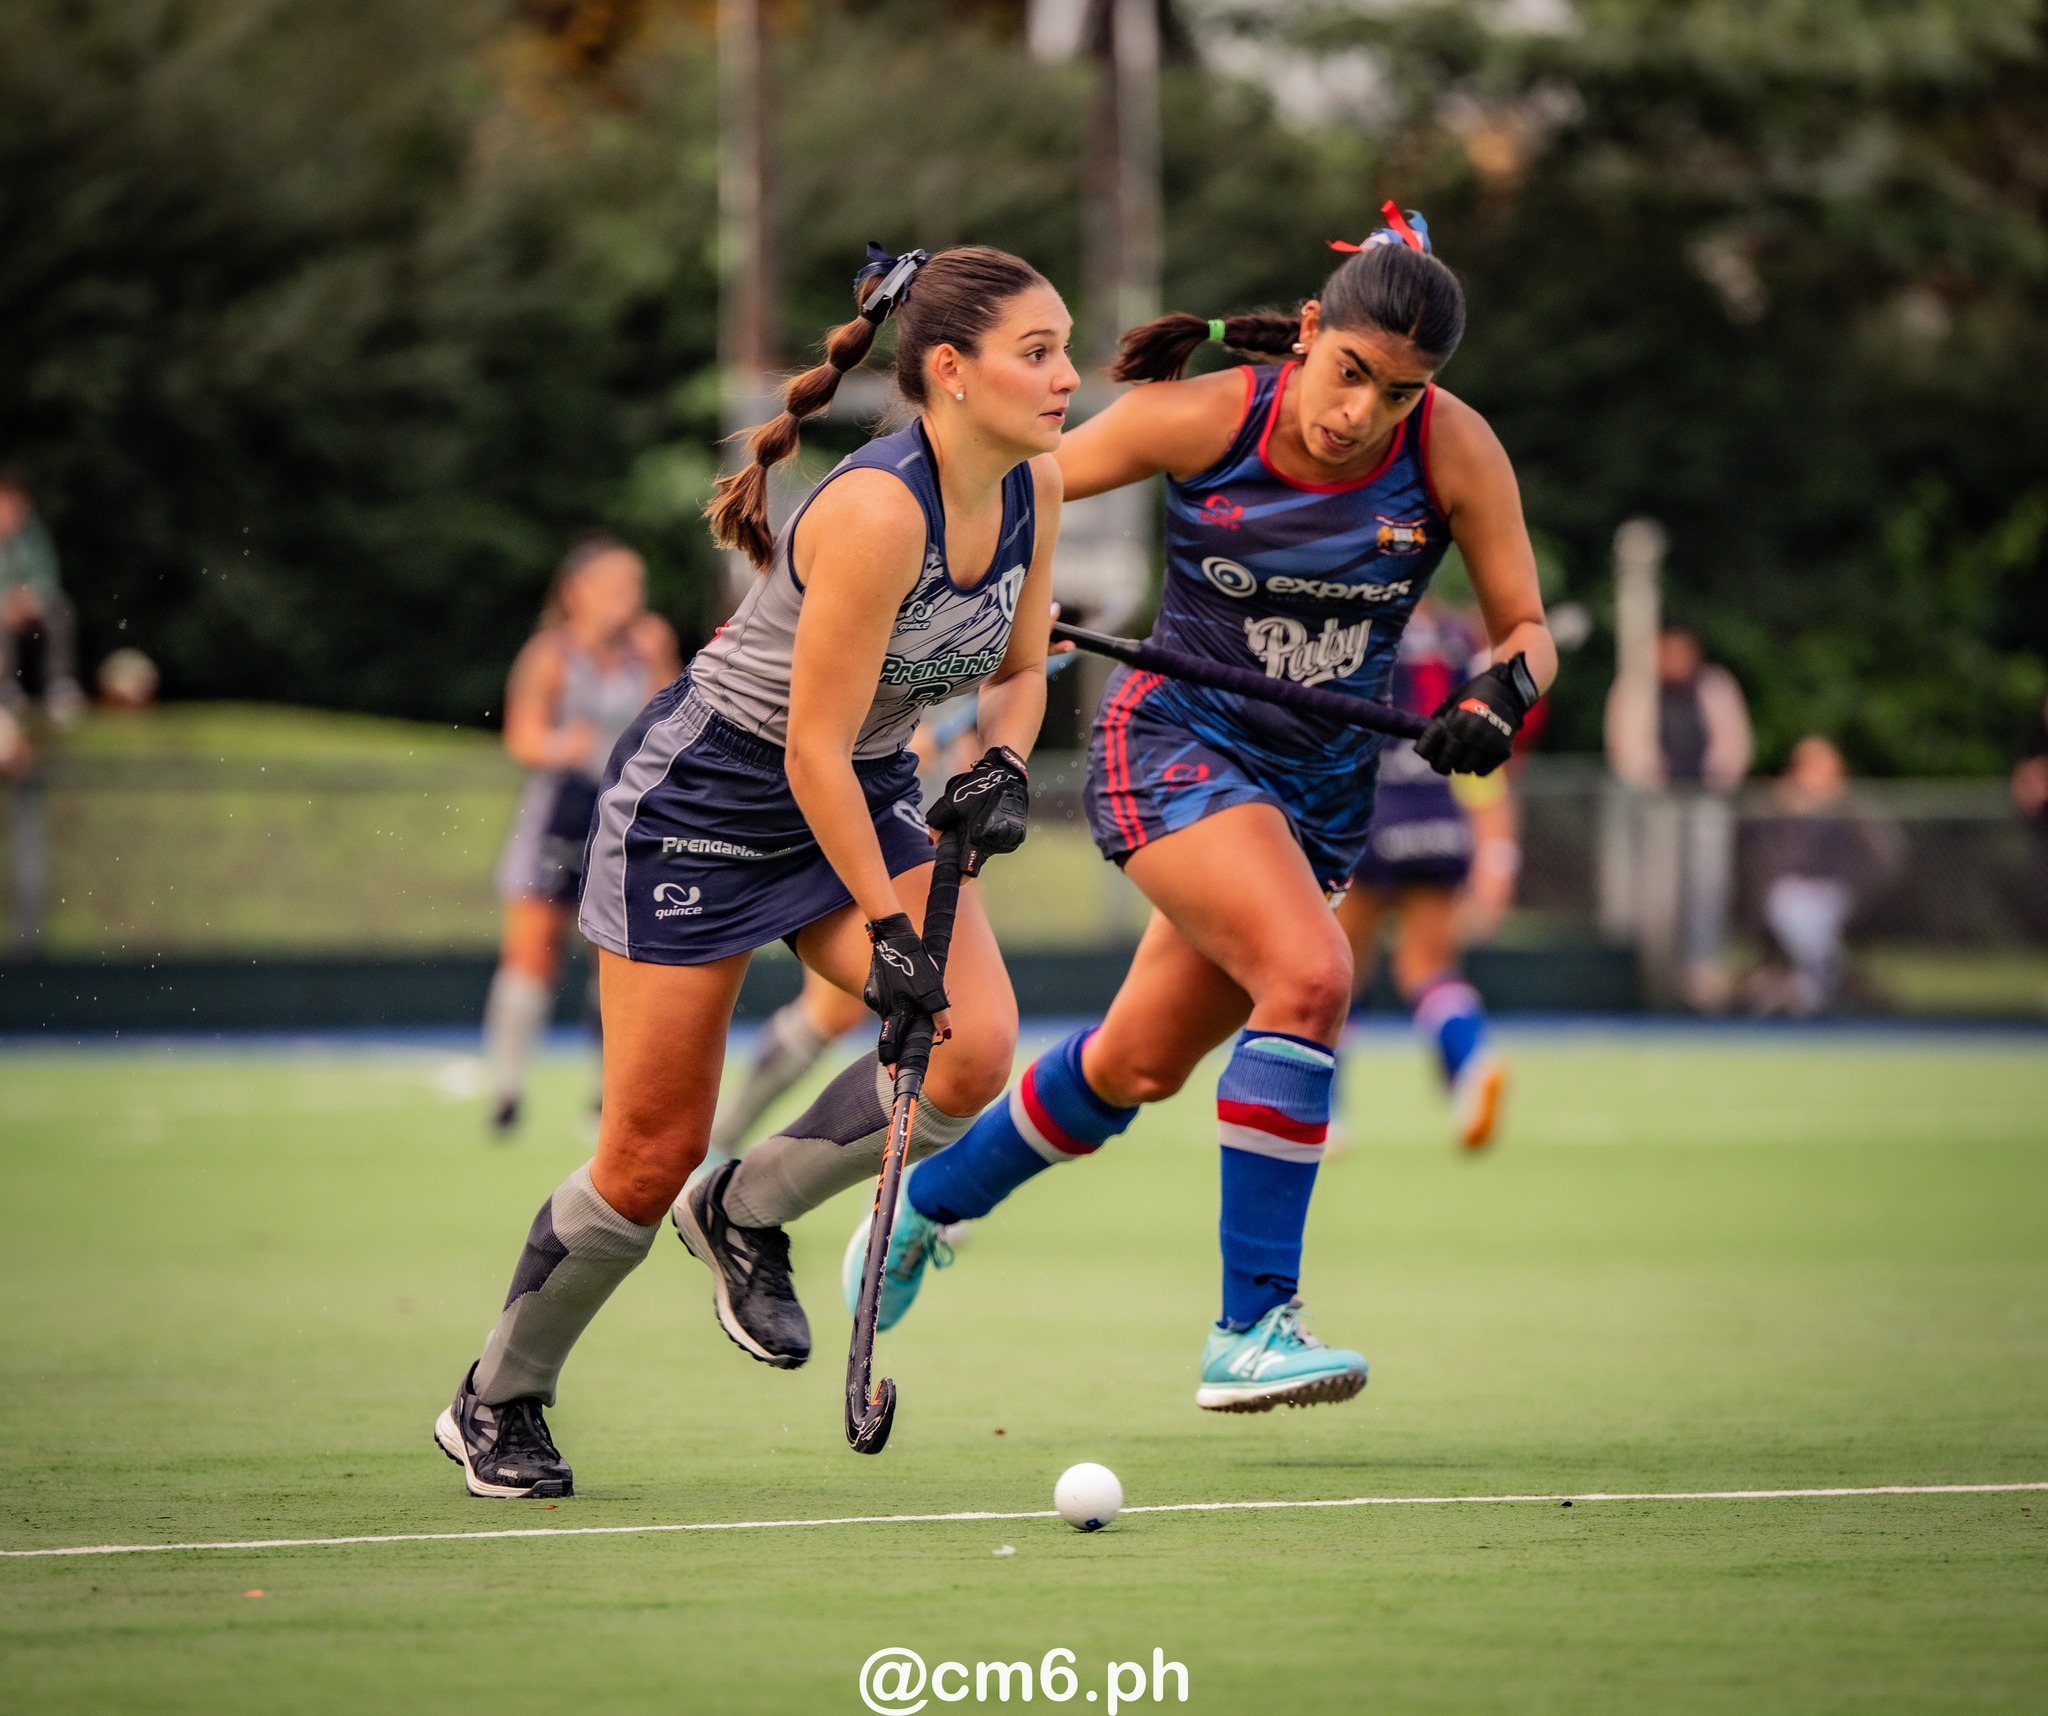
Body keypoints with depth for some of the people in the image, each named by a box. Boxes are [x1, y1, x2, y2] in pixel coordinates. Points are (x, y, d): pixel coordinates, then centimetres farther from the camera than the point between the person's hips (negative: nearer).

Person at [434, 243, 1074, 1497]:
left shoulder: (1034, 485, -7)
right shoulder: (878, 510, -30)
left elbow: (1019, 666, 9)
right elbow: (814, 750, -27)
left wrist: (1004, 768, -11)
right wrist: (887, 933, -25)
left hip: (867, 790, 7)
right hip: (704, 798, -7)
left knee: (973, 1048, -19)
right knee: (652, 1157, -2)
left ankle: (748, 1211, 8)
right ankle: (498, 1403, 22)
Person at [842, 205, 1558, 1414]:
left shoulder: (1454, 450, -12)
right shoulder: (1203, 418, -17)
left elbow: (1525, 628, -4)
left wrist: (1500, 695, -25)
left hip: (1326, 787, 5)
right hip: (1179, 742, -4)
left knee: (1143, 1063, 17)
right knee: (1309, 973, -29)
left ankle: (930, 1203, 44)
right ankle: (1250, 1330, -26)